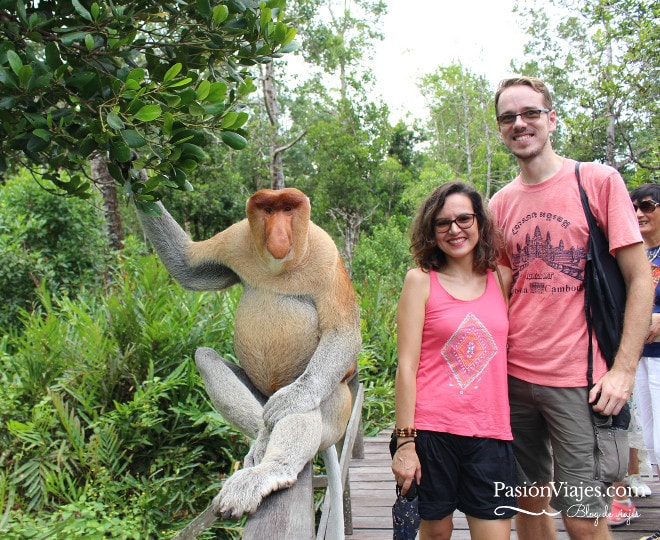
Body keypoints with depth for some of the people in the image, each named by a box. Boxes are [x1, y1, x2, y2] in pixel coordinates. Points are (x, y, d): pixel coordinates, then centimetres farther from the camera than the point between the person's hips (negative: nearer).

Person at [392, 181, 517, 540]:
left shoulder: (502, 280, 8)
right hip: (432, 430, -2)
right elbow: (407, 365, -6)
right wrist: (405, 442, -8)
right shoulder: (421, 281, -2)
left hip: (490, 433, 3)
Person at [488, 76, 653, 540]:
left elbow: (640, 280, -5)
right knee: (528, 500, 15)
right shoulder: (500, 203, 9)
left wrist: (624, 368, -13)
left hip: (579, 380, -4)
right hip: (514, 376, 4)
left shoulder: (598, 180, -3)